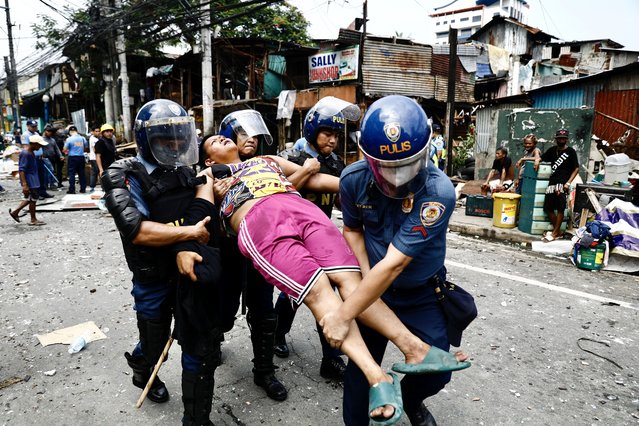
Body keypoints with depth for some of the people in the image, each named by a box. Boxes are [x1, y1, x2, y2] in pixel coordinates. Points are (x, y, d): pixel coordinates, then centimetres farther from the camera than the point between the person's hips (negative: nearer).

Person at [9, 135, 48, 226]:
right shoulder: (25, 154, -20)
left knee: (30, 198, 18)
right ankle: (33, 220, 11)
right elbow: (21, 170, -23)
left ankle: (15, 212, 27)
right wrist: (24, 184, -27)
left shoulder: (31, 152, 9)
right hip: (29, 181, -10)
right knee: (33, 199, 0)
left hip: (33, 179, 10)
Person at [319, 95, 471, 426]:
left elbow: (393, 264, -32)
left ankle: (410, 399, 42)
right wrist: (366, 275, -14)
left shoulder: (438, 192, -31)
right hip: (374, 287, 2)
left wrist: (343, 316, -29)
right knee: (360, 367, 3)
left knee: (437, 371, 6)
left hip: (423, 293, -1)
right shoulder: (354, 179, -19)